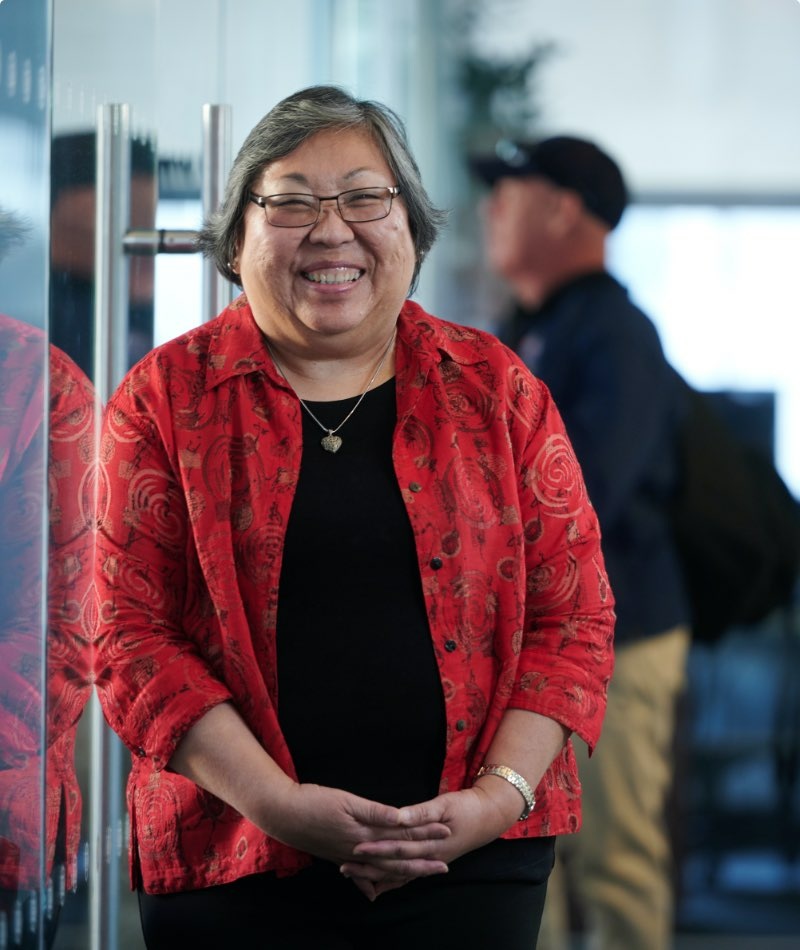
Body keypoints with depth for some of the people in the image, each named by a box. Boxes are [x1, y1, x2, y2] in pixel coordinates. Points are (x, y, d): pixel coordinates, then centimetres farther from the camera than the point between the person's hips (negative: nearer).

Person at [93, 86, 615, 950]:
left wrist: (498, 796, -9)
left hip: (472, 858, 1)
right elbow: (131, 635, -3)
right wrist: (276, 802, -14)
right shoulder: (165, 400, 2)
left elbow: (574, 618, 5)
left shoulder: (495, 389, 7)